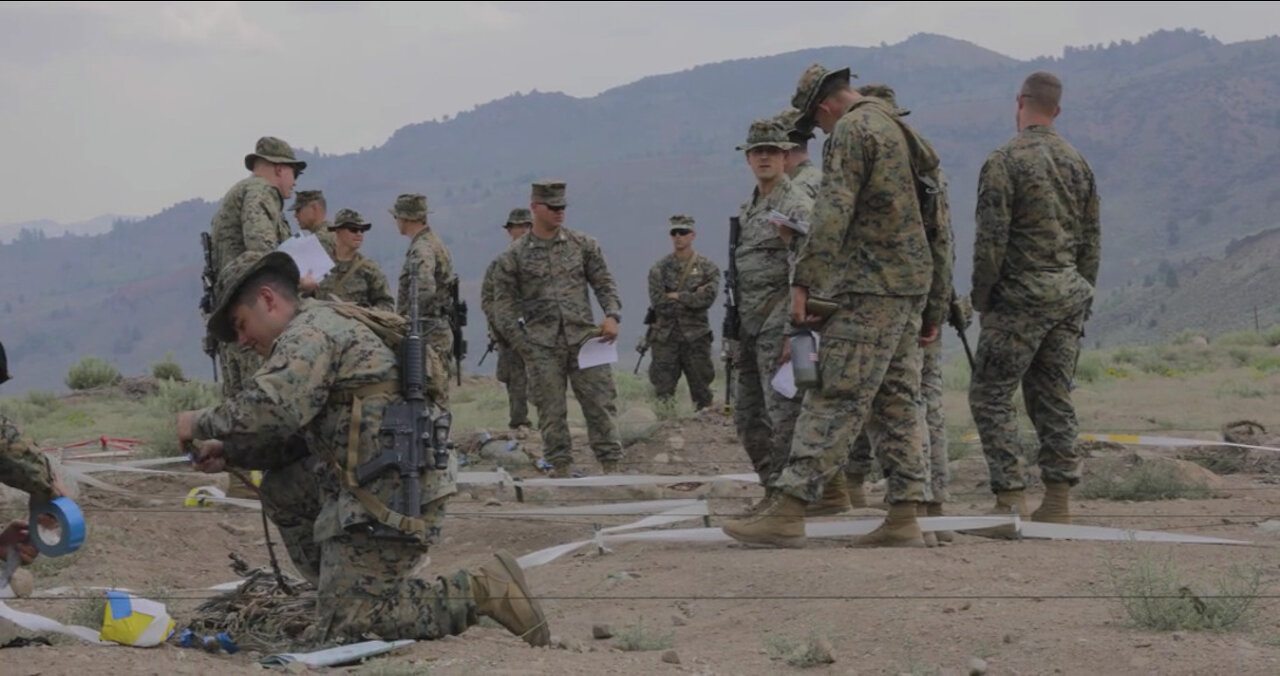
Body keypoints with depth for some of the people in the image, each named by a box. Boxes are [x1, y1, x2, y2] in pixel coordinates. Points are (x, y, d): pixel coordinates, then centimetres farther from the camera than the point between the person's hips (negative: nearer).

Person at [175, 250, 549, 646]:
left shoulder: (310, 329, -6)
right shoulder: (327, 326, 26)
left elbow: (272, 406, -22)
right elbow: (297, 433, 28)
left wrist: (203, 422, -7)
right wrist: (230, 452, 18)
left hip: (387, 498, -10)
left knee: (341, 628, -9)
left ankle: (480, 592, -10)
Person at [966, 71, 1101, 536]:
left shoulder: (1005, 161, -9)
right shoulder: (1078, 162, 11)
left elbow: (991, 238, -13)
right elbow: (1092, 239, 14)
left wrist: (980, 296, -2)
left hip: (1021, 296, -7)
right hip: (1070, 293, 7)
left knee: (991, 396, -1)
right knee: (1053, 397, 12)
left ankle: (1010, 501, -9)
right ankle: (1057, 503, 10)